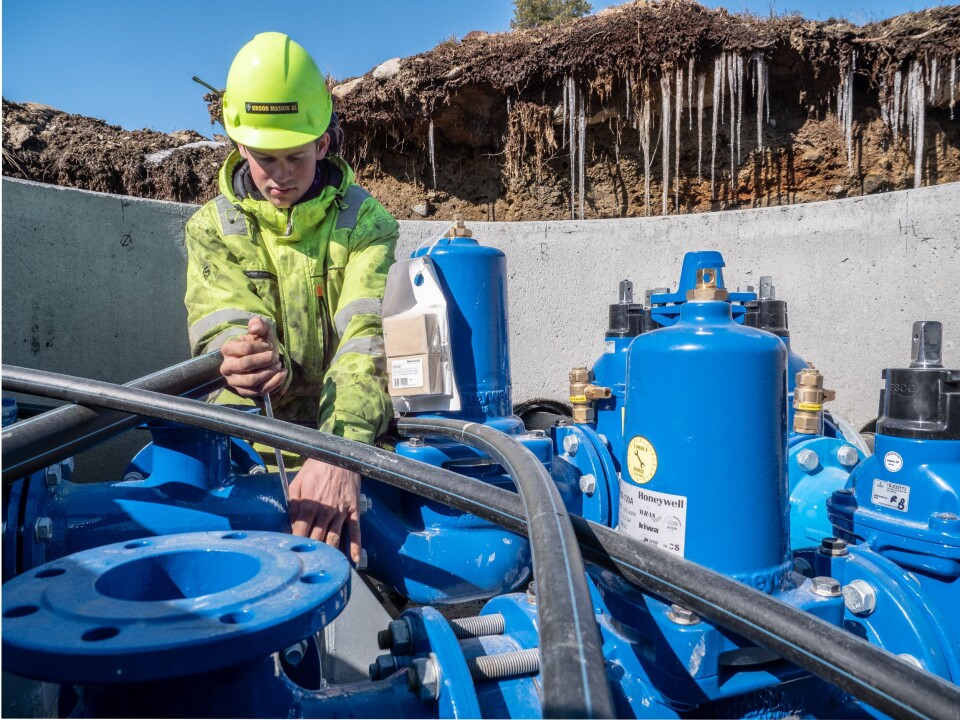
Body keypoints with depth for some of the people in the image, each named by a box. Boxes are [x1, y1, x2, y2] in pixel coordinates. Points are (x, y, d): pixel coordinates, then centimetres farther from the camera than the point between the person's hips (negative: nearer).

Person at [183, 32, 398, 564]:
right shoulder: (212, 228, 5)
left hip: (353, 443, 0)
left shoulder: (364, 221, -2)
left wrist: (339, 453, -35)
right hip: (252, 454, 1)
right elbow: (222, 329, -10)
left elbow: (368, 338, -18)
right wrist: (246, 360, -37)